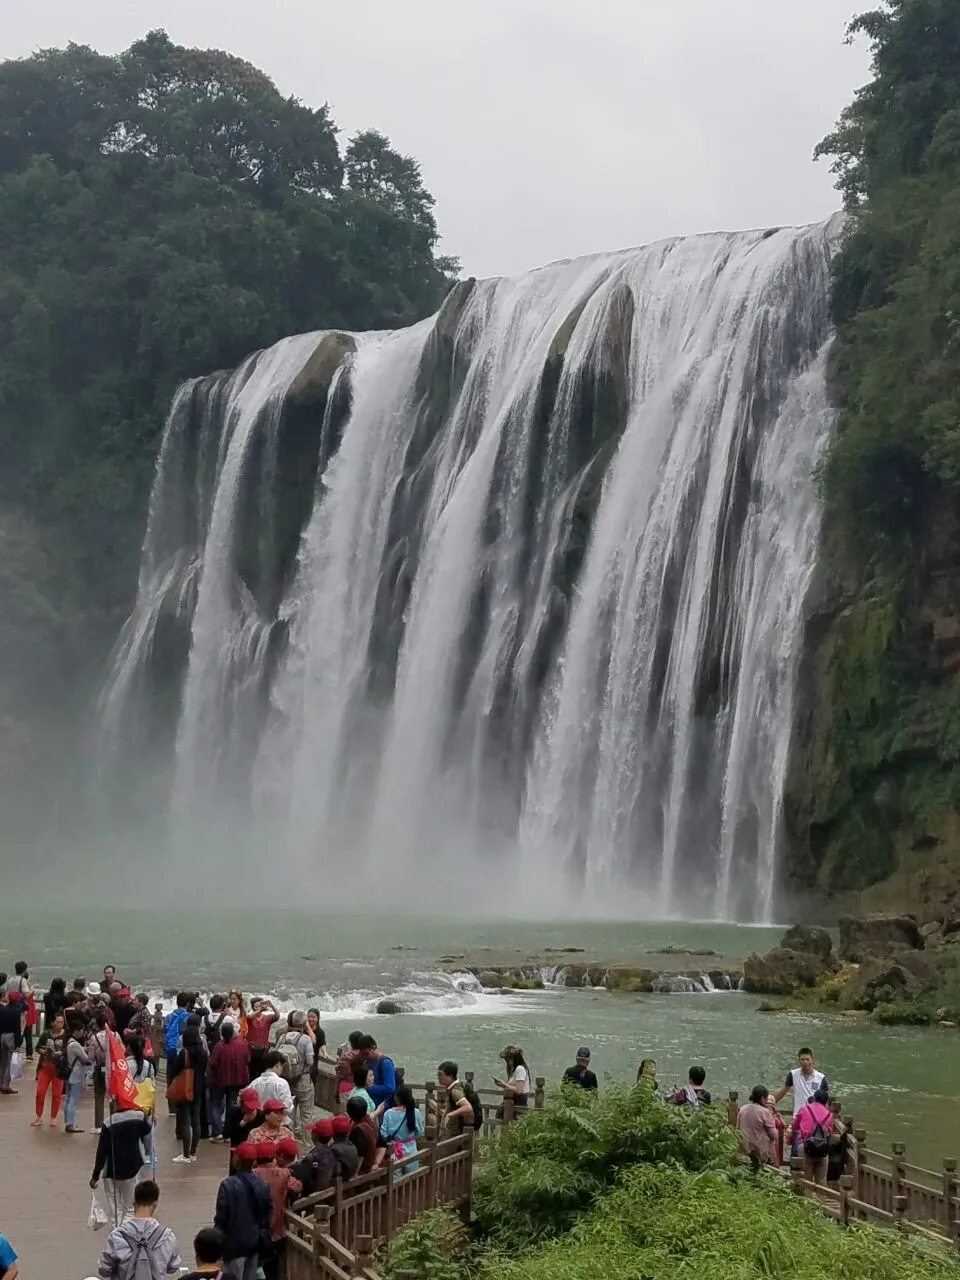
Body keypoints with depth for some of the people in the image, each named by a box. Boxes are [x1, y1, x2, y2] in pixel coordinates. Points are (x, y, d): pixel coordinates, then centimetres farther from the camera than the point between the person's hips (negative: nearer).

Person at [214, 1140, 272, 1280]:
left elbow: (221, 1217, -15)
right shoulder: (262, 1185, 0)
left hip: (234, 1244, -5)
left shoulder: (228, 1185, -18)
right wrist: (263, 1240, 17)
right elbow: (267, 1216, 7)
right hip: (254, 1244, 5)